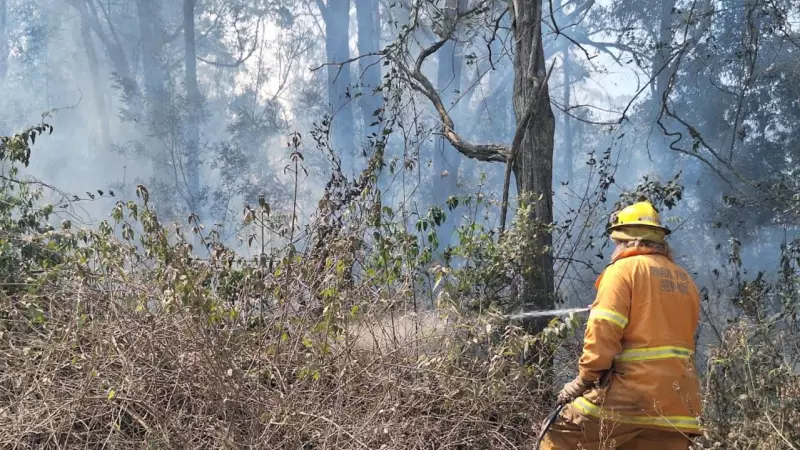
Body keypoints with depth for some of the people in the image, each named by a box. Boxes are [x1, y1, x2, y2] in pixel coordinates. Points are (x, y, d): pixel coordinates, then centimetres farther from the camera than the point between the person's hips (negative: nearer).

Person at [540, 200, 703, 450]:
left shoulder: (624, 269, -3)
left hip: (630, 395, -6)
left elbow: (604, 329, -12)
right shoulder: (685, 281, 16)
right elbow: (669, 334, 17)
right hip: (676, 401, 6)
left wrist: (585, 378, -6)